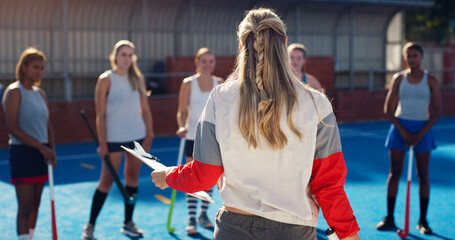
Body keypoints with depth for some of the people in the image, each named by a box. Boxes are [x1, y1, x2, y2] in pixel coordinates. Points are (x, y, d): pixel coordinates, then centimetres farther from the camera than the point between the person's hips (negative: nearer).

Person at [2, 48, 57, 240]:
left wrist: (51, 150, 2)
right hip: (22, 153, -7)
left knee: (35, 204, 12)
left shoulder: (40, 94, 14)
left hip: (41, 153, 7)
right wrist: (41, 147, -18)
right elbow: (13, 128, -15)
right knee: (25, 207, -9)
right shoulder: (14, 92, -8)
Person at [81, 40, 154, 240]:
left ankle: (128, 223, 21)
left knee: (132, 178, 9)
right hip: (114, 138, -4)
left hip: (138, 136, 4)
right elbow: (100, 115, -7)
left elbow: (145, 109, 11)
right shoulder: (106, 80, -5)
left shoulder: (138, 79, 7)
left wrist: (149, 134, 4)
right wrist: (102, 143, -11)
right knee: (107, 180, -1)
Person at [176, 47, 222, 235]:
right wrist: (182, 127, -19)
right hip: (194, 136, -3)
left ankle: (203, 214, 23)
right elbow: (182, 111, -3)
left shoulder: (219, 83, 3)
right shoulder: (189, 83, -4)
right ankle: (191, 219, 6)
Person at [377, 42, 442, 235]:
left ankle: (423, 221, 10)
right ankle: (389, 218, 8)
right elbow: (388, 109, 3)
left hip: (422, 129, -1)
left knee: (423, 176, 1)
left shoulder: (430, 80, 1)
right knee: (394, 172, 1)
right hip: (400, 126, 1)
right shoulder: (399, 78, 4)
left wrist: (421, 134, -10)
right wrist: (403, 131, -9)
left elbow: (437, 111, -2)